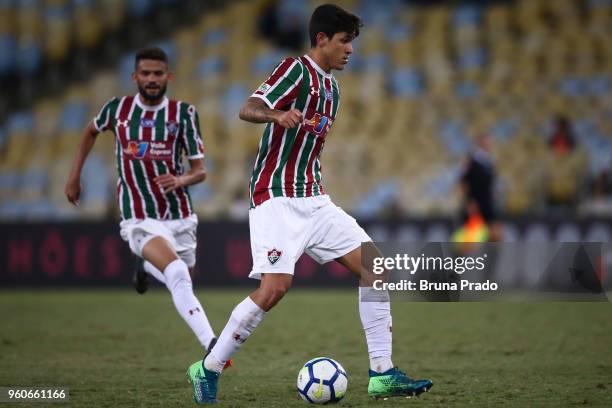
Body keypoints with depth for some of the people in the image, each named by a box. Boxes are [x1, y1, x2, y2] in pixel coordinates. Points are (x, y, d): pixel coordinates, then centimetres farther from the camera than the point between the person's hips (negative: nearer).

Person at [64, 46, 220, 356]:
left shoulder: (184, 113, -2)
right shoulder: (117, 108, -1)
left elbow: (200, 170, -1)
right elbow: (91, 131, 22)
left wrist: (181, 180, -23)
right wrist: (74, 175, 20)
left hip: (179, 214, 3)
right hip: (140, 220, -3)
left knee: (182, 279, 16)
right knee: (178, 275, -27)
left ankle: (146, 266, 51)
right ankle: (213, 347, -35)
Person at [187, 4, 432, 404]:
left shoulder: (331, 87, 17)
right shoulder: (296, 70, -8)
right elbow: (248, 109, -22)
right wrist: (277, 115, -41)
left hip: (314, 200, 9)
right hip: (277, 197, -9)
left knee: (372, 264, -2)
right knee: (276, 286, -20)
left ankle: (382, 374, 1)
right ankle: (208, 369, -4)